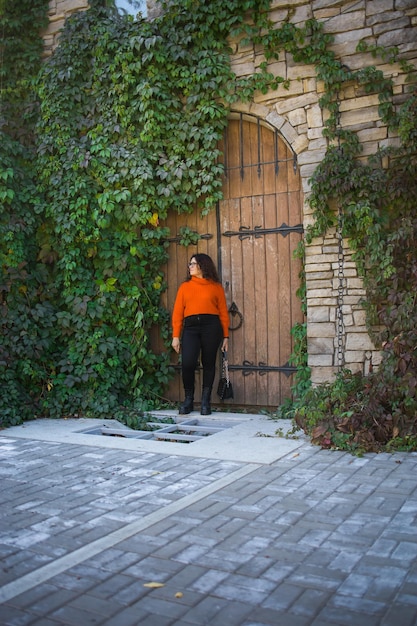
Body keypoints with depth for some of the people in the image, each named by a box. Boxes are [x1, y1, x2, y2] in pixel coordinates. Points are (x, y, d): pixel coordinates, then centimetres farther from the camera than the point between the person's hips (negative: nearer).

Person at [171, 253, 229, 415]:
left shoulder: (216, 287, 9)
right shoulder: (185, 286, 13)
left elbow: (223, 312, 7)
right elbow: (177, 312, 8)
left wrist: (225, 336, 2)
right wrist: (176, 336, 0)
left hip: (211, 326, -1)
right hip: (190, 327, 1)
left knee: (208, 363, 3)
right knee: (187, 363, -12)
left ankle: (205, 402, 14)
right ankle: (188, 400, 5)